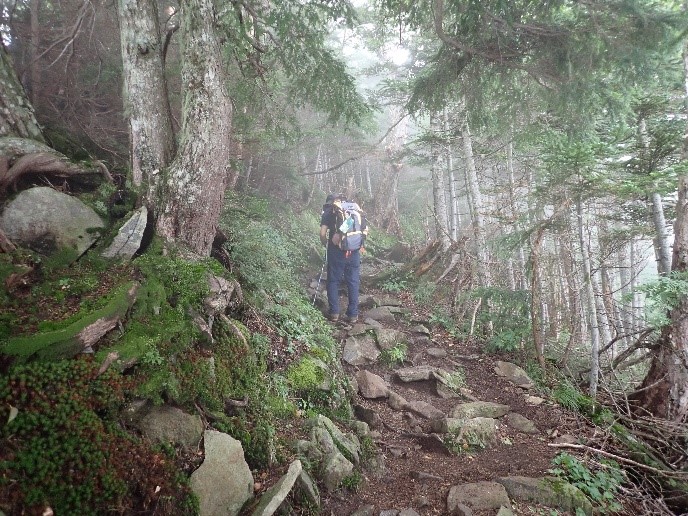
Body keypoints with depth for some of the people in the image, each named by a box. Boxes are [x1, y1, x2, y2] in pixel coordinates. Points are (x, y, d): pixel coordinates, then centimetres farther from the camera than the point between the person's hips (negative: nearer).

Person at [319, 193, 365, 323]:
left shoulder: (328, 212, 5)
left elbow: (322, 234, -4)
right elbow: (364, 230, 10)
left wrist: (326, 244, 14)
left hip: (336, 251, -2)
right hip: (354, 251, 3)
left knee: (333, 281, 9)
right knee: (353, 282, 8)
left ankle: (334, 312, 11)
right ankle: (353, 314, 10)